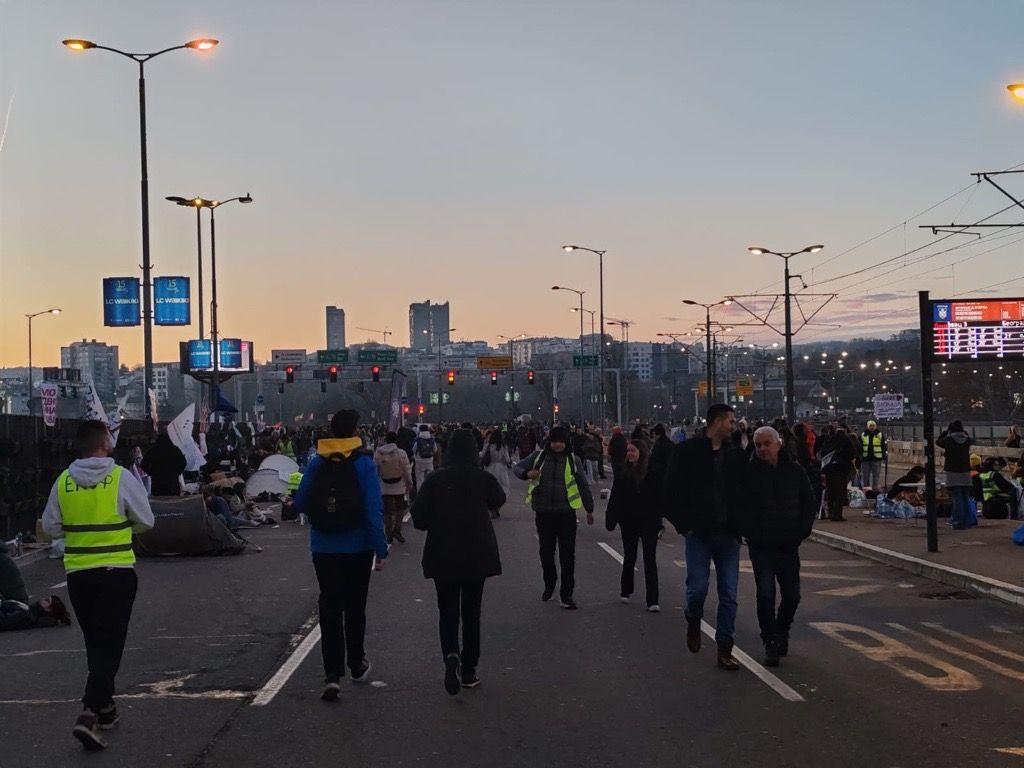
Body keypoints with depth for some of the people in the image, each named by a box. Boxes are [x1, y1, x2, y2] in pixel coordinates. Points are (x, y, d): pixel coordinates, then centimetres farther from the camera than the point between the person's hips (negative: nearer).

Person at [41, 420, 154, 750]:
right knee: (109, 642, -2)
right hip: (117, 571, -4)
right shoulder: (121, 477, -10)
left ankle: (105, 706, 28)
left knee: (94, 641, 18)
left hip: (78, 572, 4)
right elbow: (146, 521, -2)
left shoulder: (63, 482, -1)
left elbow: (51, 527, 6)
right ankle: (90, 714, -15)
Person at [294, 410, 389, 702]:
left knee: (329, 609, 4)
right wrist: (381, 549, -9)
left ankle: (333, 675, -7)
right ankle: (357, 666, 29)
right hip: (357, 547, -1)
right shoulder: (363, 463, -11)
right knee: (355, 607, 15)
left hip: (323, 547, 1)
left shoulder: (317, 462, -3)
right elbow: (374, 510, -14)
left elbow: (301, 503, 3)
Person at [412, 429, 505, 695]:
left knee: (447, 612, 8)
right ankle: (469, 671, 14)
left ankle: (451, 655, -19)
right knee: (471, 613, 12)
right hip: (478, 555, 0)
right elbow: (499, 501, 14)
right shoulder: (484, 479, -7)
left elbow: (418, 517, -6)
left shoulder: (435, 480, -7)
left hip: (442, 556, 0)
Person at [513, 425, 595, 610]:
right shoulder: (538, 456, 1)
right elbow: (518, 467, 9)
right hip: (543, 513, 2)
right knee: (546, 553, 14)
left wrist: (589, 510, 15)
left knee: (567, 555, -4)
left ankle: (567, 595, 2)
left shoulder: (573, 461, 1)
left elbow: (583, 486, 11)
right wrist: (527, 473, -15)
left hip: (566, 513, -2)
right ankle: (549, 585, 36)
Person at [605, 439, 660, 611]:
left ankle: (653, 601, -2)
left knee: (650, 560, -3)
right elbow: (615, 498, 1)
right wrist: (611, 520, -3)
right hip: (629, 522, 3)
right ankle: (626, 591, 35)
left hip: (648, 521, -3)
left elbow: (659, 497, -6)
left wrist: (658, 519, -10)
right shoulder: (622, 473, 0)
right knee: (629, 558, 16)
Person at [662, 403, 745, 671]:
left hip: (727, 535, 4)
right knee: (697, 589, -7)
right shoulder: (688, 451, -2)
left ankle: (724, 649, 9)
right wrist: (685, 525, -9)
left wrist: (739, 526, 3)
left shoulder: (735, 455, 10)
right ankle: (693, 623, 26)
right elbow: (671, 493, -3)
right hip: (699, 534, -3)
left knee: (729, 594, 1)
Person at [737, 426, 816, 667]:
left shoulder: (795, 471, 3)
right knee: (766, 594, -7)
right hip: (760, 546, -3)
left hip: (788, 546, 3)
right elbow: (739, 507, 0)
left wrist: (801, 532, 2)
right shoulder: (748, 473, -5)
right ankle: (770, 643, 3)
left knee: (792, 595, 8)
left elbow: (809, 505, 11)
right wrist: (748, 532, -8)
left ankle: (781, 631, 33)